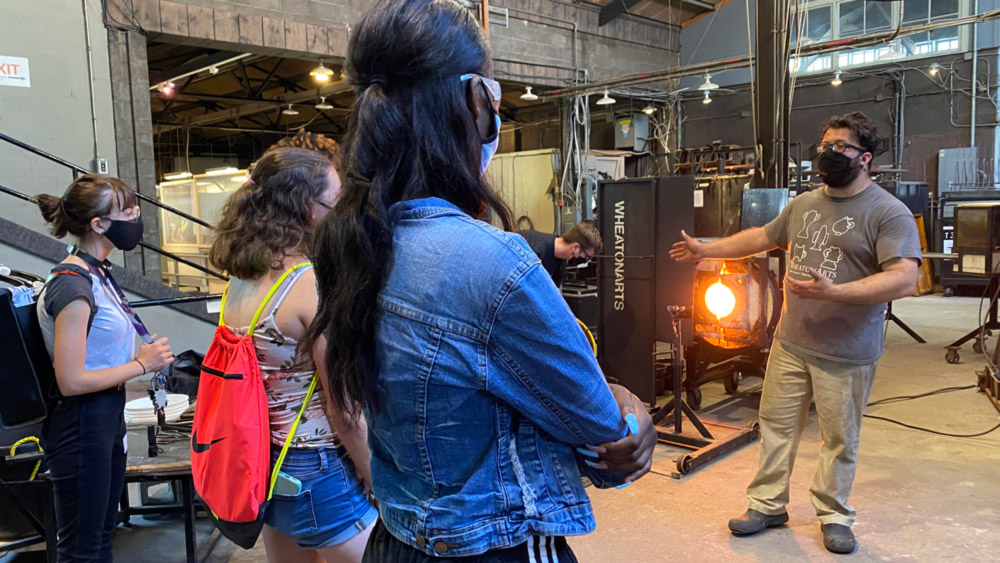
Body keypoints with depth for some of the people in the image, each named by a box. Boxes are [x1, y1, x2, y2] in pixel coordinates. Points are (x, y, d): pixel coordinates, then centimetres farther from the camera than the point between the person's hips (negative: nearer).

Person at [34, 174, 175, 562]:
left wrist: (147, 357, 3)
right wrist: (141, 365, -16)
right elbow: (71, 381, -24)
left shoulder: (98, 273, 8)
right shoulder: (73, 286, -22)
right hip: (80, 427, -9)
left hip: (107, 417, 10)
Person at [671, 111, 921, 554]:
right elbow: (763, 237, 23)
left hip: (846, 354, -5)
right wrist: (707, 249, 25)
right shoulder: (803, 204, 9)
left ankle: (834, 515, 29)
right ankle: (767, 505, 25)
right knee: (776, 424, 11)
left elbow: (904, 281, -22)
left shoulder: (889, 213, -12)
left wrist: (832, 292, -32)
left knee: (840, 439, 9)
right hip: (790, 344, 5)